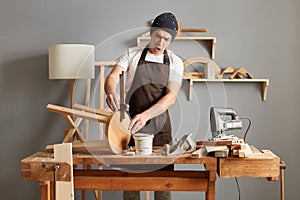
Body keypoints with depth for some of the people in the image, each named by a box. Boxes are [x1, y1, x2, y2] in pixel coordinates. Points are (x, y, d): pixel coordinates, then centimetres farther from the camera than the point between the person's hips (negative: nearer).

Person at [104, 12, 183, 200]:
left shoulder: (175, 62, 5)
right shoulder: (131, 55, 5)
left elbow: (171, 96, -8)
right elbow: (113, 77, -9)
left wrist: (145, 115, -25)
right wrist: (111, 91, -35)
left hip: (160, 127, 1)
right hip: (131, 123, 0)